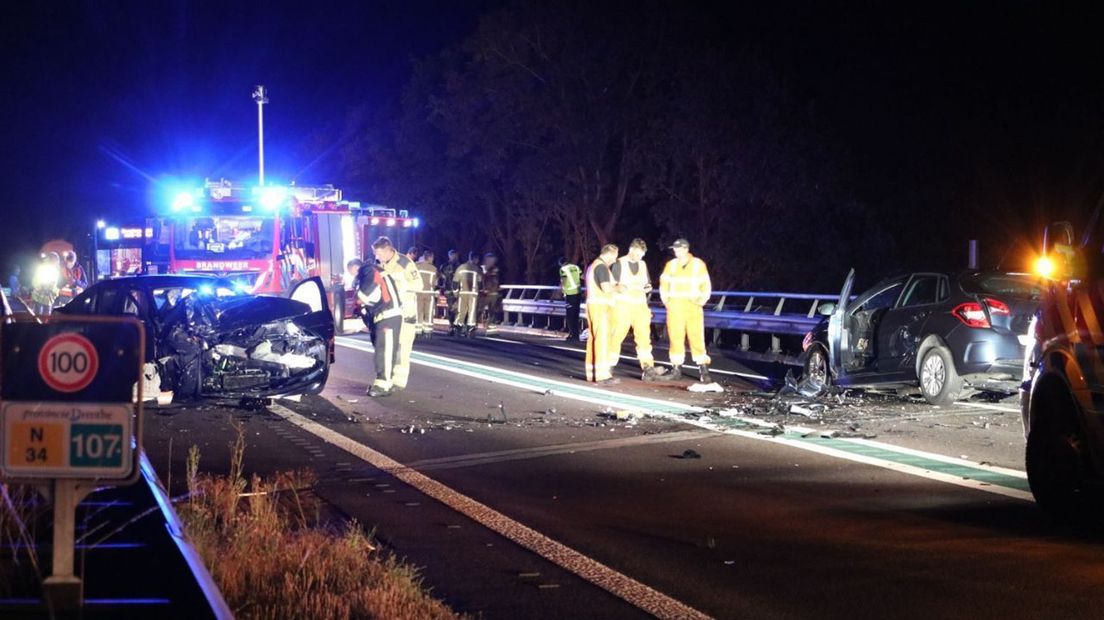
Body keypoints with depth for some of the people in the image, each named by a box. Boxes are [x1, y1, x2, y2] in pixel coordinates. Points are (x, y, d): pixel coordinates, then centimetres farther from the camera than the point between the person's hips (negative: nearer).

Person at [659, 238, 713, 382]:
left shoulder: (698, 265, 0)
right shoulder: (670, 265, 6)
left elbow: (706, 285, 5)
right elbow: (664, 284, 13)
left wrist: (701, 301, -5)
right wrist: (666, 301, 3)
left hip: (692, 306, -2)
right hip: (675, 306, 2)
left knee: (697, 337, -8)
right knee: (675, 337, 2)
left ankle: (704, 370, -8)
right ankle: (677, 367, 12)